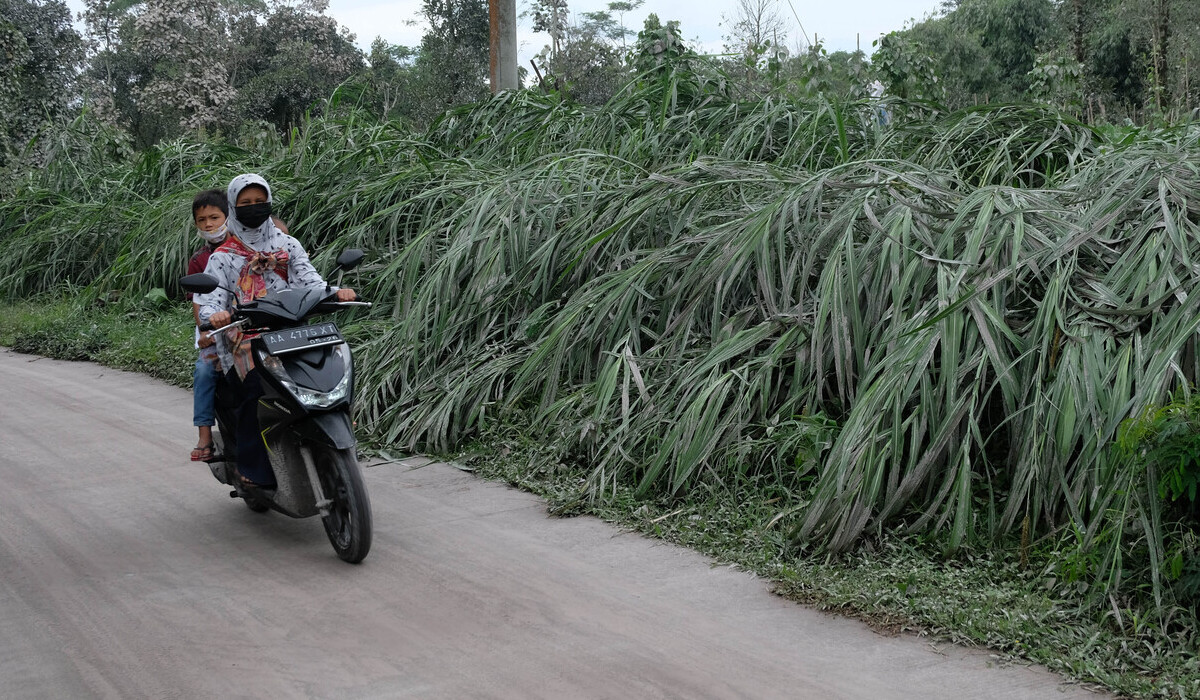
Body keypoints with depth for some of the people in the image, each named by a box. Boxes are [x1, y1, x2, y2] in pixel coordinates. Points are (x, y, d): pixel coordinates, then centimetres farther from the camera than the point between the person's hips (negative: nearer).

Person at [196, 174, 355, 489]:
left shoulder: (288, 245, 20)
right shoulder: (222, 257, 13)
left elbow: (310, 280, 6)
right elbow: (209, 301, 1)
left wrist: (335, 293, -16)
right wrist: (214, 315, -24)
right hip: (245, 338, -2)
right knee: (259, 387, -31)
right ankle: (250, 467, -20)